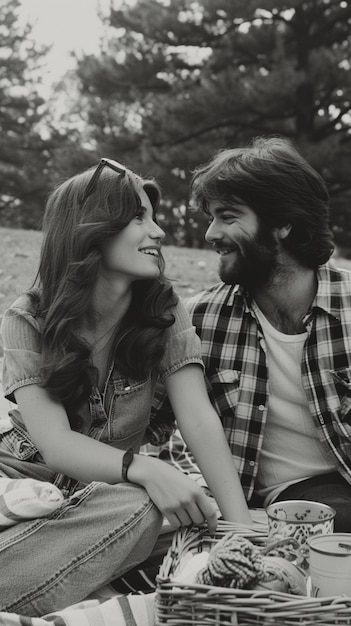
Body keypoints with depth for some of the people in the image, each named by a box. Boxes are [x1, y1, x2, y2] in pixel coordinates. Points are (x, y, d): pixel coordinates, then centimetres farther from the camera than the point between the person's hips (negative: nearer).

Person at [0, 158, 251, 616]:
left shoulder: (163, 313, -5)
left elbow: (199, 419, -15)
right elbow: (55, 443, -19)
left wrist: (242, 524, -29)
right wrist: (144, 469, -38)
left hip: (105, 492, 3)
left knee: (140, 509, -33)